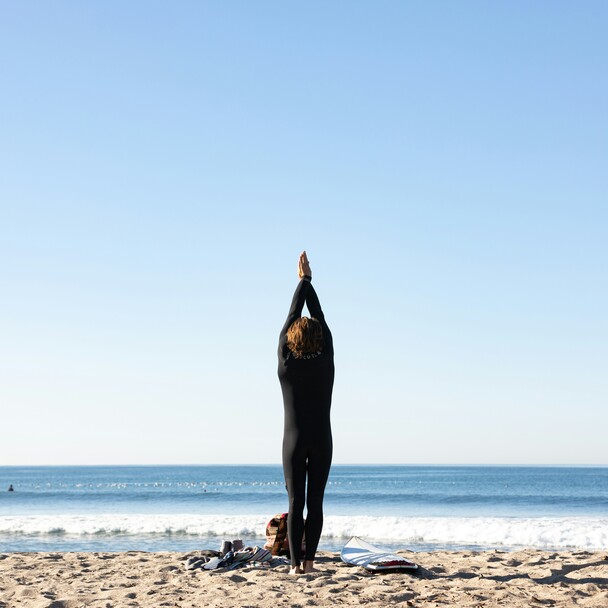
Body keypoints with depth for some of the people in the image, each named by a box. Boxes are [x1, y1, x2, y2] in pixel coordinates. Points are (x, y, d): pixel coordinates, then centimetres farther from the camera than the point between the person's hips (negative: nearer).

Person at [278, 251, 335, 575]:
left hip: (294, 440, 0)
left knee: (295, 502, 0)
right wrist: (308, 280, 11)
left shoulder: (286, 362, -6)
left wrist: (302, 281, 11)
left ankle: (296, 563, -4)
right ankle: (309, 560, 0)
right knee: (315, 502, 4)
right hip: (321, 440, 1)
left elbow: (291, 317, 3)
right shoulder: (326, 360, -5)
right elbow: (320, 318, 3)